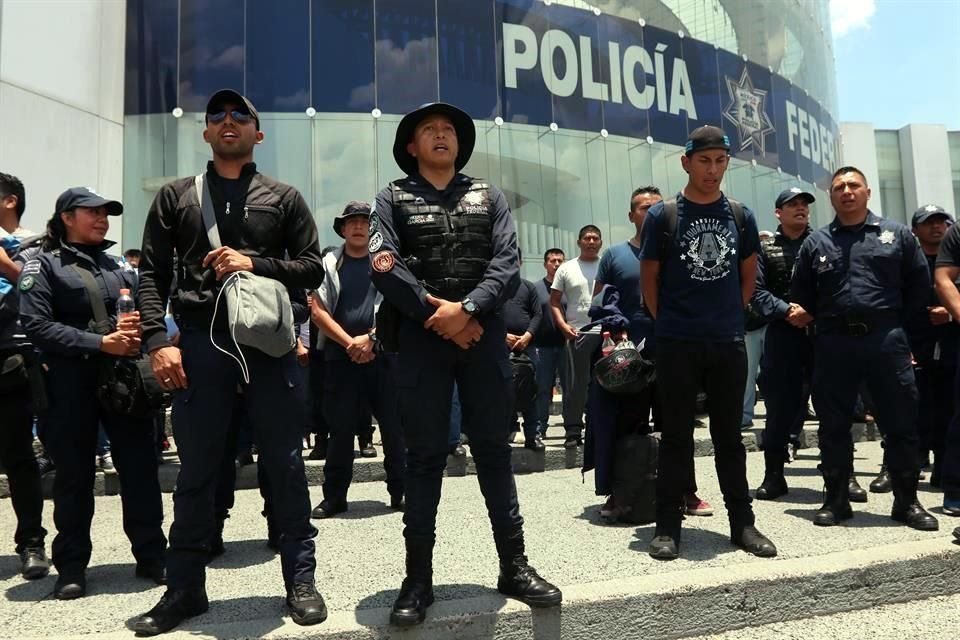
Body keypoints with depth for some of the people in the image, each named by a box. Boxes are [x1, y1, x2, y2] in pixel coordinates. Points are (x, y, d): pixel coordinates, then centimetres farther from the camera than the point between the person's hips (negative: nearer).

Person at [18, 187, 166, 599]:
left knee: (140, 467, 3)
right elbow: (36, 325, -9)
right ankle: (71, 566, 17)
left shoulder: (119, 268, 18)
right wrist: (99, 342, -17)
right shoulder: (43, 265, 4)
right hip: (71, 383, -3)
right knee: (74, 475, 5)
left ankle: (152, 556, 14)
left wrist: (138, 330, -7)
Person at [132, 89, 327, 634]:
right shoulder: (176, 196, 14)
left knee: (285, 463, 3)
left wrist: (256, 264, -9)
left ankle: (300, 579, 15)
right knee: (196, 469, 7)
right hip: (200, 341, 1)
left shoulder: (284, 197, 12)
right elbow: (153, 273, 6)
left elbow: (312, 270, 7)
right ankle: (185, 587, 20)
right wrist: (158, 340, -7)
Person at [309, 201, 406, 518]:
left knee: (393, 426, 3)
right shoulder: (329, 263, 9)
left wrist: (370, 338, -12)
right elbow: (317, 311, 1)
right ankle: (334, 495, 14)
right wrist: (350, 343, -9)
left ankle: (400, 491, 13)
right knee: (340, 428, 5)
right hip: (341, 356, 0)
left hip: (383, 354, 0)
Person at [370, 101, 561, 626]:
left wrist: (466, 307, -14)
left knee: (494, 451, 7)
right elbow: (384, 268, -5)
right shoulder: (393, 198, 9)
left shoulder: (487, 196, 14)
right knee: (424, 457, 3)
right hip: (421, 337, -1)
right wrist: (435, 315, -12)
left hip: (483, 334, 2)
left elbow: (507, 265, 1)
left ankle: (514, 565, 18)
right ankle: (418, 577, 13)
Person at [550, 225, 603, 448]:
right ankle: (573, 432, 8)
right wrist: (563, 325, -8)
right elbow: (554, 302, 7)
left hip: (607, 333, 1)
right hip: (577, 334, -1)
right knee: (575, 385, 1)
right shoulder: (566, 269, 8)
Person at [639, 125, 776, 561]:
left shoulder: (741, 216, 8)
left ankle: (742, 522, 19)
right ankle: (668, 526, 10)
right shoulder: (662, 216, -1)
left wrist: (729, 316, 12)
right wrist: (669, 325, 3)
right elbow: (649, 279, 3)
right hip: (677, 343, -3)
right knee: (676, 436, 2)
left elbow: (748, 275, 17)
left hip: (729, 342, 3)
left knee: (729, 435, 10)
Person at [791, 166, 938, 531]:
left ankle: (906, 501, 17)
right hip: (833, 343, 1)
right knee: (833, 425, 5)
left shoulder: (897, 235, 8)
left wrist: (898, 320, 8)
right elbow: (801, 294, 13)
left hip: (886, 340, 0)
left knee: (901, 423, 3)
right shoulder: (816, 243, 10)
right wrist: (823, 323, 7)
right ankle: (836, 500, 16)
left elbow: (919, 283, 11)